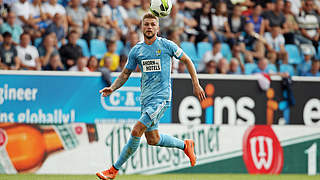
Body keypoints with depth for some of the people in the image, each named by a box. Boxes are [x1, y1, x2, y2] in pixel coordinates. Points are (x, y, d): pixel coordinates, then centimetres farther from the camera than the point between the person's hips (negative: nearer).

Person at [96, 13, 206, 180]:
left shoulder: (167, 45, -3)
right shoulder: (136, 50, 8)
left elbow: (187, 60, 8)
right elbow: (126, 73, 17)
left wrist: (196, 84, 5)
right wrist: (112, 88, 0)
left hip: (161, 97, -6)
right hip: (146, 99, 6)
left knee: (136, 131, -17)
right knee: (153, 139, 10)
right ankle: (185, 145, 36)